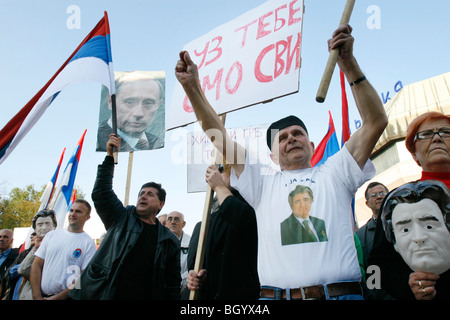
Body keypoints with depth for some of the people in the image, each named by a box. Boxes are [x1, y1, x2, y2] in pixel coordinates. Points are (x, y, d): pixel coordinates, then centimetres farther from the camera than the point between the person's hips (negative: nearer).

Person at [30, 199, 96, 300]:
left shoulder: (89, 243, -7)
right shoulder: (52, 234, 5)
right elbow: (37, 265, 3)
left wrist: (56, 297, -16)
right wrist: (37, 297, -7)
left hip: (67, 297, -3)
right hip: (41, 295, 3)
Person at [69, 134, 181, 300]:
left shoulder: (169, 241, 6)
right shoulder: (122, 218, 7)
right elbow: (101, 193, -3)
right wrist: (110, 156, -7)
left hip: (145, 295, 0)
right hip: (101, 294, 0)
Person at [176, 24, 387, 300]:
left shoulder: (334, 173, 14)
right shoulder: (263, 181, 14)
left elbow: (376, 121, 7)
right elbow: (220, 138, 9)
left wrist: (349, 63, 0)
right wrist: (193, 88, 3)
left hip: (340, 291, 0)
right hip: (275, 293, 0)